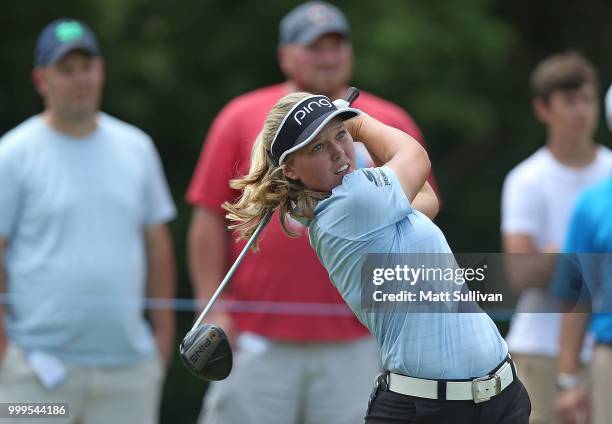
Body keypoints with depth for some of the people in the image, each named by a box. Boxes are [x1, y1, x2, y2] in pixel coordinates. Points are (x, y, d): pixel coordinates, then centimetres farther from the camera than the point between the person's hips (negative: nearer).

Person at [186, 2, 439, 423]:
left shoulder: (390, 125, 8)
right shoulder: (240, 119, 5)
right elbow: (209, 222, 4)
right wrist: (213, 309, -4)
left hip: (354, 345, 1)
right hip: (258, 341, -1)